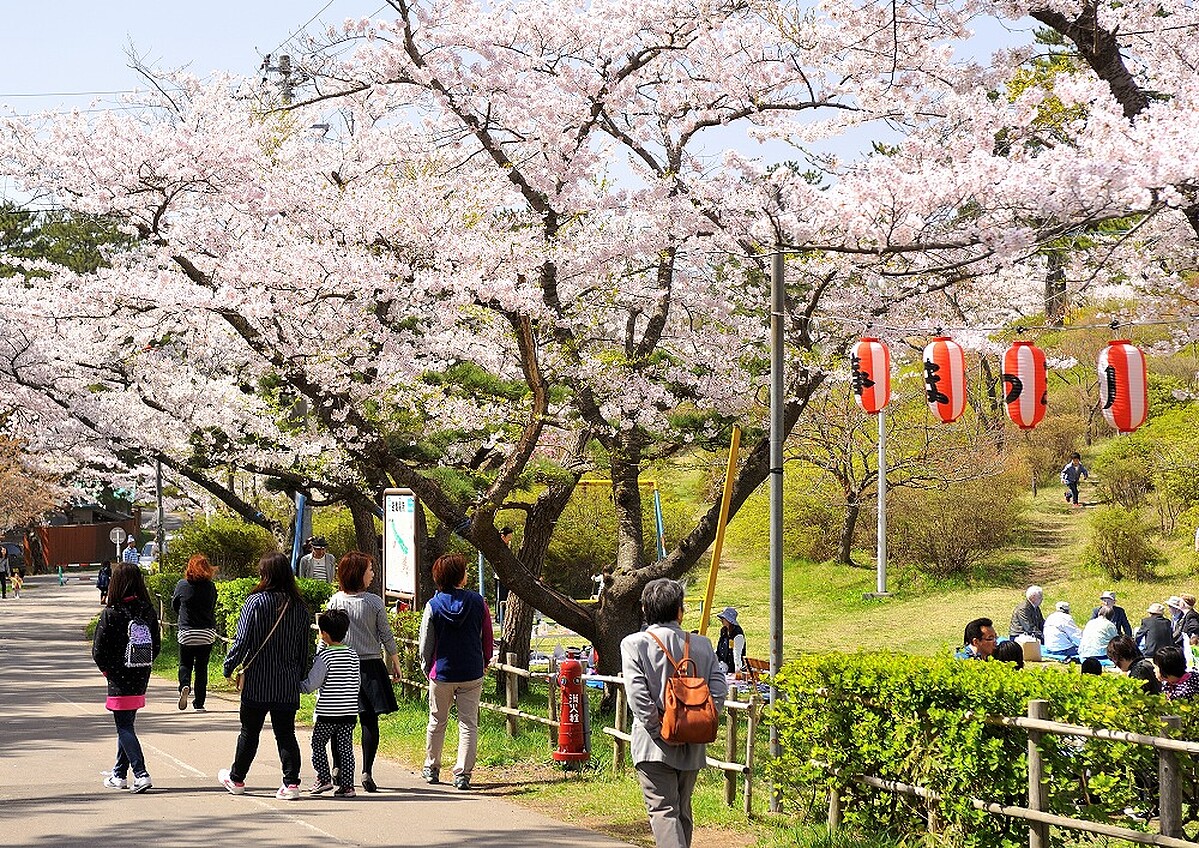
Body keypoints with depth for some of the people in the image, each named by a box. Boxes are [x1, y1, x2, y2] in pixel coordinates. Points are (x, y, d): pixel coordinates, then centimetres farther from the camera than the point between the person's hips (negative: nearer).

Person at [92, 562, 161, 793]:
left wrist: (106, 670, 5)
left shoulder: (110, 614, -15)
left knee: (124, 728, -1)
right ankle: (119, 775, 27)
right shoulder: (148, 612, -1)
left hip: (119, 681, -5)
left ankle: (141, 774, -13)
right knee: (126, 725, 18)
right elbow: (157, 645, 6)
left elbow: (98, 651, -12)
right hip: (141, 679, 6)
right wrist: (142, 666, 13)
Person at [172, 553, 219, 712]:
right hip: (207, 633, 1)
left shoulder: (182, 585, -6)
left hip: (186, 633, -1)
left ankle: (184, 686, -15)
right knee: (202, 668, 9)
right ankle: (199, 703, 9)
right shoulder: (211, 587, -3)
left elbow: (174, 606, 9)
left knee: (185, 664, 14)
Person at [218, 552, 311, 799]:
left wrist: (229, 667, 0)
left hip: (257, 682, -3)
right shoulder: (298, 606, 2)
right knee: (286, 733, 7)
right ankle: (291, 783, -2)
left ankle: (236, 779, 26)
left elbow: (242, 640, -13)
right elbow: (304, 649, 8)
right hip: (288, 685, 3)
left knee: (249, 732, 11)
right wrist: (299, 678, 18)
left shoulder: (255, 602, -11)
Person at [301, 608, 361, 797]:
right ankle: (347, 785, 4)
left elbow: (311, 684, -11)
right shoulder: (353, 654, 5)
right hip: (349, 711, 5)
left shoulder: (324, 656, -12)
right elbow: (358, 682, 12)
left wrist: (297, 686, 6)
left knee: (318, 744, 11)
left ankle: (324, 779, 6)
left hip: (327, 712, -5)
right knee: (345, 748, 7)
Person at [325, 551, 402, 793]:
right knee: (370, 720, 0)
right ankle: (367, 772, -4)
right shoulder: (374, 602, -7)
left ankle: (337, 769, 9)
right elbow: (386, 636, -1)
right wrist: (395, 663, 10)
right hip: (370, 666, -2)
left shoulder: (335, 601, -2)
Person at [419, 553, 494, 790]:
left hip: (442, 673, 0)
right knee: (468, 724, 4)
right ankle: (462, 773, -2)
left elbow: (426, 644, -2)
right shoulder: (477, 601, -6)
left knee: (437, 722, 16)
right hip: (472, 674, 0)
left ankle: (431, 769, 27)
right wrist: (485, 662, 19)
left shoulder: (433, 605, -7)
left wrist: (427, 668, 13)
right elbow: (487, 637, 3)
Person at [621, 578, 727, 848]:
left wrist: (659, 731, -9)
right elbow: (719, 690, -4)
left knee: (663, 810, -7)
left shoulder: (633, 644, -6)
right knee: (682, 811, 19)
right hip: (693, 748, 4)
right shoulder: (702, 645, 3)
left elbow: (638, 696, -15)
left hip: (654, 745, -4)